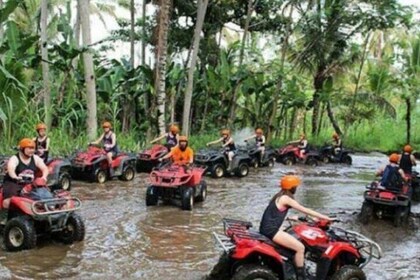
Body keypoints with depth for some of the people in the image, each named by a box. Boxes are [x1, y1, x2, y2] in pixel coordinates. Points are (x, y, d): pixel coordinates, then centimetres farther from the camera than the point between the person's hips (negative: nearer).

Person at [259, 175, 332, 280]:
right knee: (300, 247, -12)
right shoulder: (285, 198, -12)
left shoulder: (280, 196, 15)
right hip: (271, 230, -10)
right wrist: (326, 218, -8)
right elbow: (305, 210, -12)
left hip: (268, 228, 10)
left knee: (295, 241, 25)